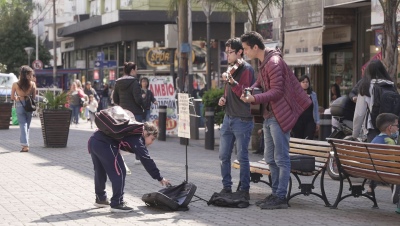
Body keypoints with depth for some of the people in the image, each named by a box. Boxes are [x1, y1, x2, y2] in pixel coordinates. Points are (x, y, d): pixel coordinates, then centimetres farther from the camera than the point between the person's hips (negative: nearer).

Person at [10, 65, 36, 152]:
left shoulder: (15, 84, -7)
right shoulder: (32, 84, -6)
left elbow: (12, 97, -1)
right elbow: (34, 97, 1)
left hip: (19, 106, -1)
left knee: (23, 125, 0)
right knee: (27, 125, 15)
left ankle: (25, 145, -11)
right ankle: (25, 144, 23)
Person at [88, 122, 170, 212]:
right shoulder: (137, 140, -6)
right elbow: (147, 161, -8)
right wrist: (160, 178, -6)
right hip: (104, 144, -10)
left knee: (100, 172, 25)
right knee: (119, 173, -2)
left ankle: (100, 199, 42)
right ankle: (117, 204, -1)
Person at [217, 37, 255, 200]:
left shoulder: (246, 69, -9)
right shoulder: (231, 69, 17)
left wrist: (232, 81, -29)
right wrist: (223, 98, 9)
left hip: (242, 119, -8)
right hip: (228, 118, 8)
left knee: (242, 156, -4)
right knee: (224, 155, 8)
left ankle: (244, 190, 4)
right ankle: (227, 187, 17)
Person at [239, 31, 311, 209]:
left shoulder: (273, 63, -18)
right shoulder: (262, 62, 14)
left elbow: (277, 91, -22)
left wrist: (254, 99, -27)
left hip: (279, 117, -10)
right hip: (269, 115, 10)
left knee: (281, 159, -5)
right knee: (270, 158, 15)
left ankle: (281, 198, -1)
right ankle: (276, 193, 23)